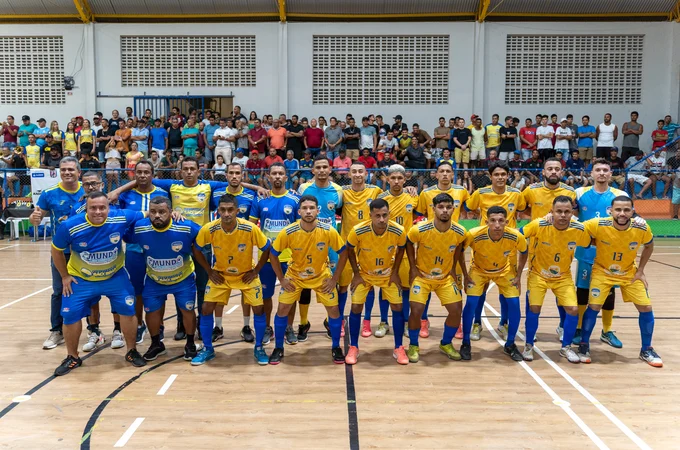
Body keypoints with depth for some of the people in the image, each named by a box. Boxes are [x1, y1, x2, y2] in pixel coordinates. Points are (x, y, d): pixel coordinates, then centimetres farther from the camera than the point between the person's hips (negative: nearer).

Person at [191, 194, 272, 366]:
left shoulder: (250, 229, -28)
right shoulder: (209, 229, -23)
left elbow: (267, 249, -12)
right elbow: (196, 250, -4)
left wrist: (256, 271, -11)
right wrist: (209, 271, -6)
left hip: (246, 274, -1)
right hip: (220, 274, 1)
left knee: (258, 308, -8)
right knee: (206, 308, -6)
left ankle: (258, 348, 14)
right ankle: (207, 349, 14)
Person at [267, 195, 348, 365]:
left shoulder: (329, 231, -25)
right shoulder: (288, 232, -25)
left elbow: (343, 253, -10)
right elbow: (273, 254, -9)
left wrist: (335, 279, -11)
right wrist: (282, 279, -8)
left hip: (321, 276, 0)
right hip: (295, 275, 0)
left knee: (333, 309, -5)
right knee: (282, 309, -6)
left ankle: (336, 348, 17)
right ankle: (278, 349, 14)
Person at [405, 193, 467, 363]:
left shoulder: (460, 232, -16)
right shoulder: (419, 230, -24)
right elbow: (408, 243, -3)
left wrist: (453, 268, 5)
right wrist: (413, 267, -6)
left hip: (446, 277, 3)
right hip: (422, 276, -3)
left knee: (456, 311, -2)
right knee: (416, 310, -13)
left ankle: (446, 344, 24)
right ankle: (413, 346, 13)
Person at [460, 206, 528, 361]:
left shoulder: (515, 236, -30)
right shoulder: (474, 235, -35)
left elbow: (524, 252, -5)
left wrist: (518, 276, -5)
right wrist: (465, 275, -13)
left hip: (504, 271, 2)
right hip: (479, 270, -2)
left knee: (514, 304, -7)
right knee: (471, 303, -15)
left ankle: (510, 345, 14)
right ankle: (466, 344, 5)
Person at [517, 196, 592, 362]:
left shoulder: (579, 230, -18)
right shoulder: (539, 225, -25)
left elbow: (590, 245, 2)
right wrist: (518, 269, -9)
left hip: (563, 276, 2)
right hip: (538, 274, -2)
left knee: (573, 309, -8)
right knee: (534, 308, -13)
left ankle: (566, 347, 17)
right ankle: (529, 346, 11)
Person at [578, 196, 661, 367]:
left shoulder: (642, 229, -22)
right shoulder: (598, 225, -30)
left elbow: (649, 246, 1)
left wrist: (640, 270, -2)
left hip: (630, 273, 3)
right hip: (602, 271, -2)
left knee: (646, 308, 0)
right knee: (594, 306, -12)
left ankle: (646, 350, 21)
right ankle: (584, 346, 8)